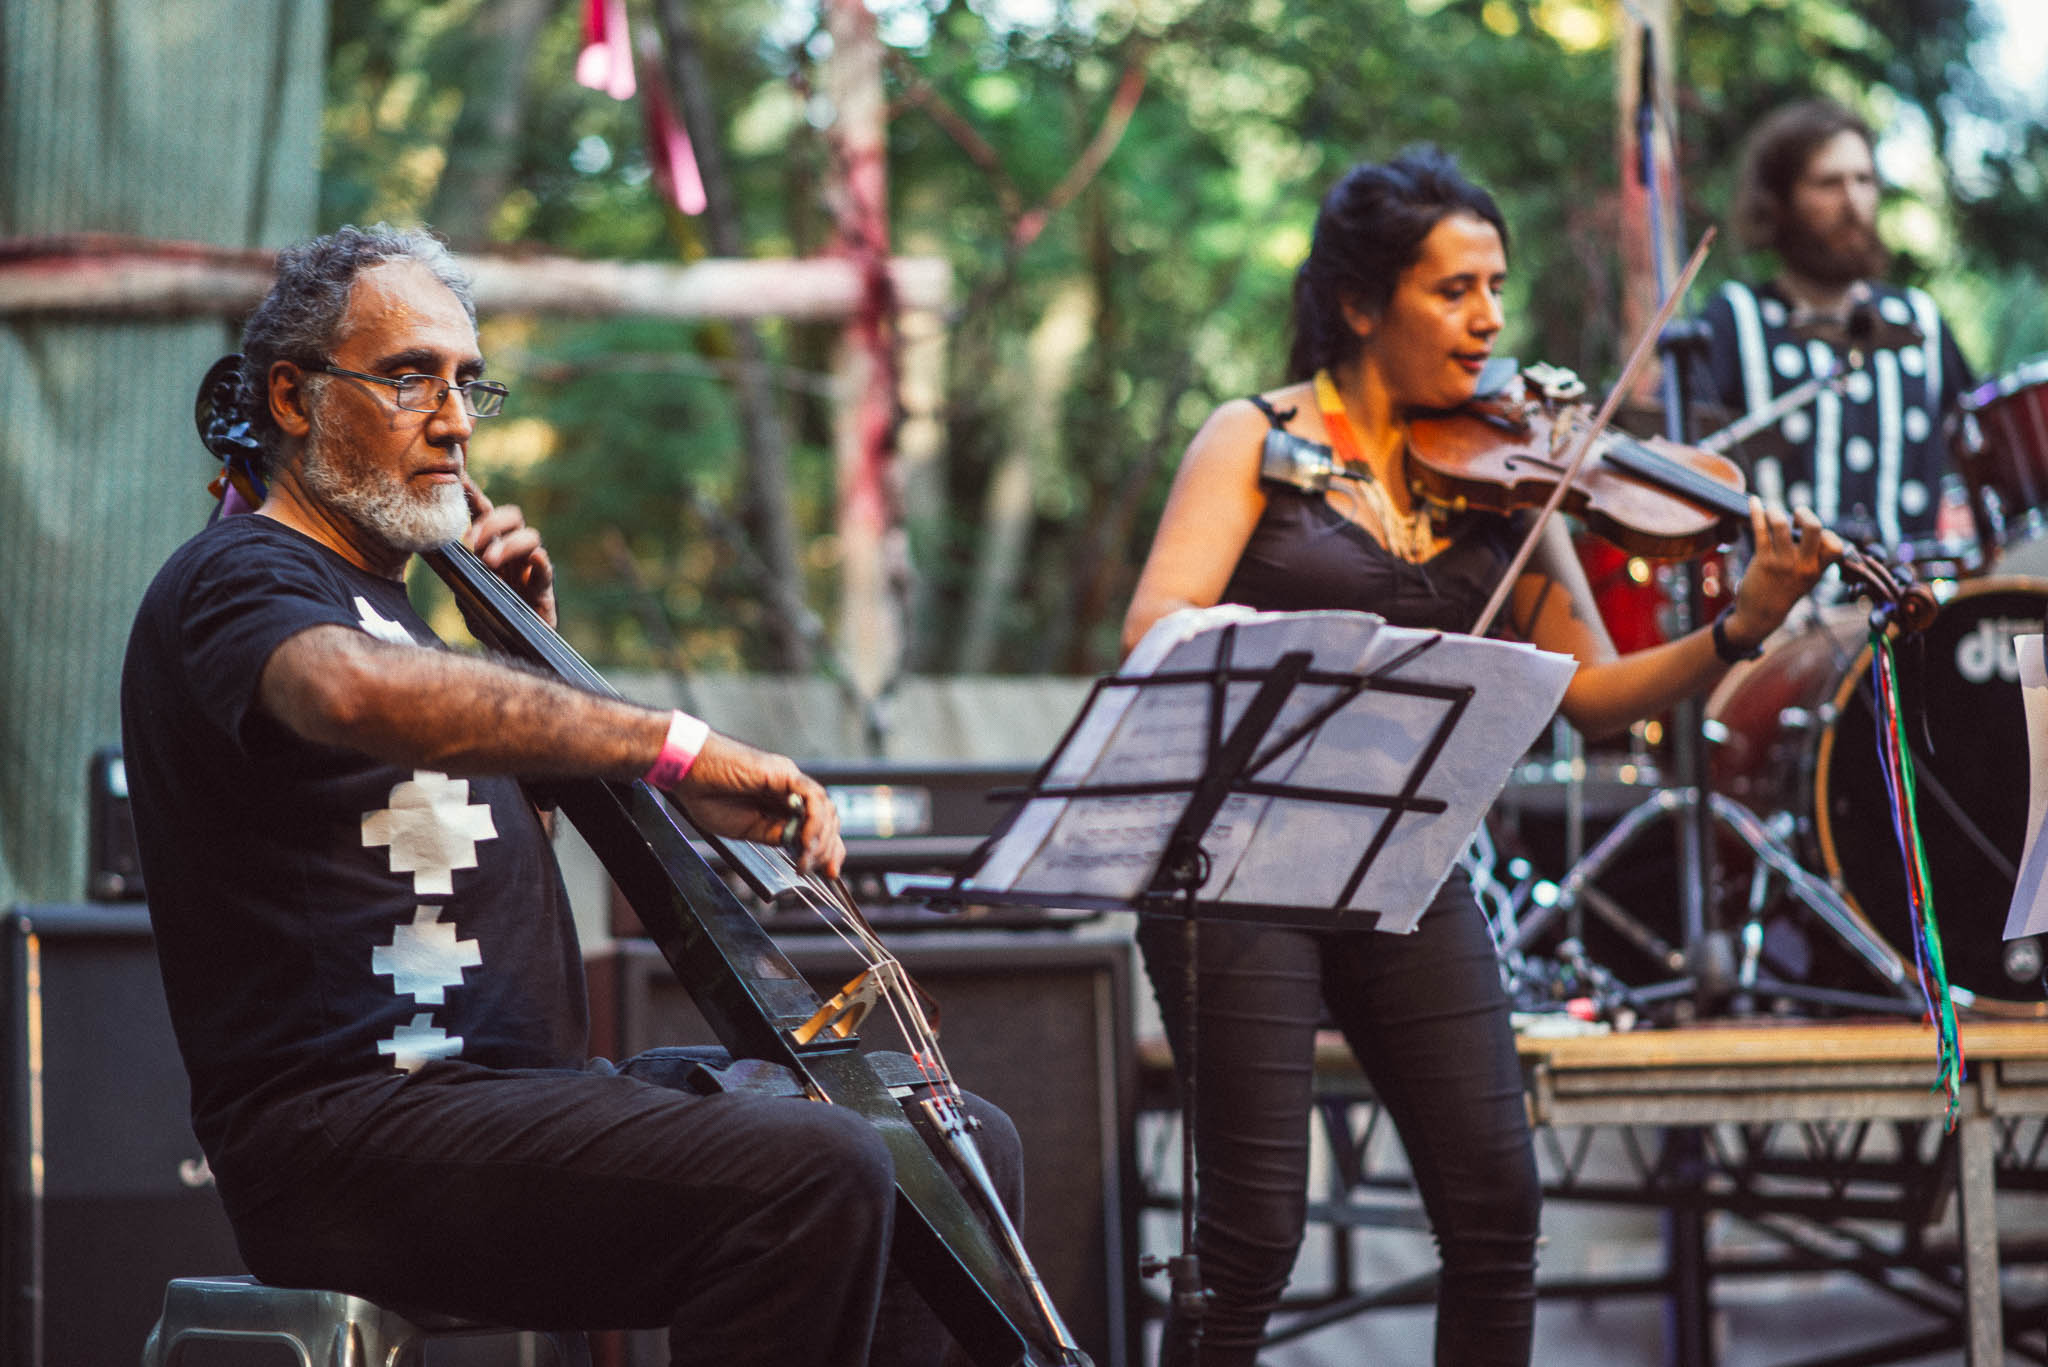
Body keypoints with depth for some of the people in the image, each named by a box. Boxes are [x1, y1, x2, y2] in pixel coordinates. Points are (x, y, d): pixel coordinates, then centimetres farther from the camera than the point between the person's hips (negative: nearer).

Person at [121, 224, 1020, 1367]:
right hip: (350, 1134, -10)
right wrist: (670, 744, -35)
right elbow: (353, 692, -33)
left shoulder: (383, 592, 24)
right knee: (815, 1171, -31)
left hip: (519, 1090, 10)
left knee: (968, 1146, 11)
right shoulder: (234, 582, -7)